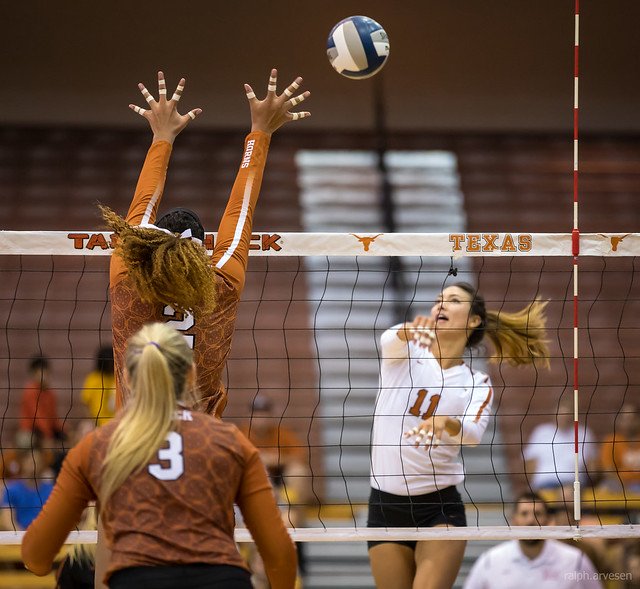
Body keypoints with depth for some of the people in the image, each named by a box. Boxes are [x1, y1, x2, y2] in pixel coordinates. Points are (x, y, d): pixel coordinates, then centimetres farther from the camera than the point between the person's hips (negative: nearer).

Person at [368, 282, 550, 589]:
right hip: (385, 505, 1)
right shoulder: (406, 351, 3)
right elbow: (389, 341, -23)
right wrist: (410, 331, -48)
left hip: (439, 506, -1)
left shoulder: (477, 384, 4)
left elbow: (474, 434, -17)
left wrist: (446, 423, -41)